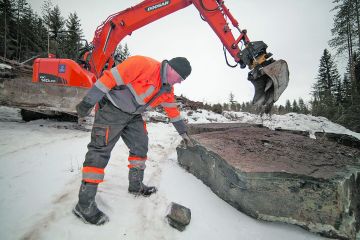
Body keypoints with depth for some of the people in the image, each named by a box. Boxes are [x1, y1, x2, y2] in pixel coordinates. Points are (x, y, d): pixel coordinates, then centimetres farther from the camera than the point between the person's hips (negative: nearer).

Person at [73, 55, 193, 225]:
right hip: (112, 109, -8)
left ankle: (136, 186, 25)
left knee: (140, 146, 8)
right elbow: (111, 77, -25)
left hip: (133, 116, 9)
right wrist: (88, 103, -23)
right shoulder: (145, 65, -23)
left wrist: (183, 132, 22)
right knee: (100, 151, -11)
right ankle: (84, 205, -4)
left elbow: (173, 110, 17)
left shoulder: (167, 89, 4)